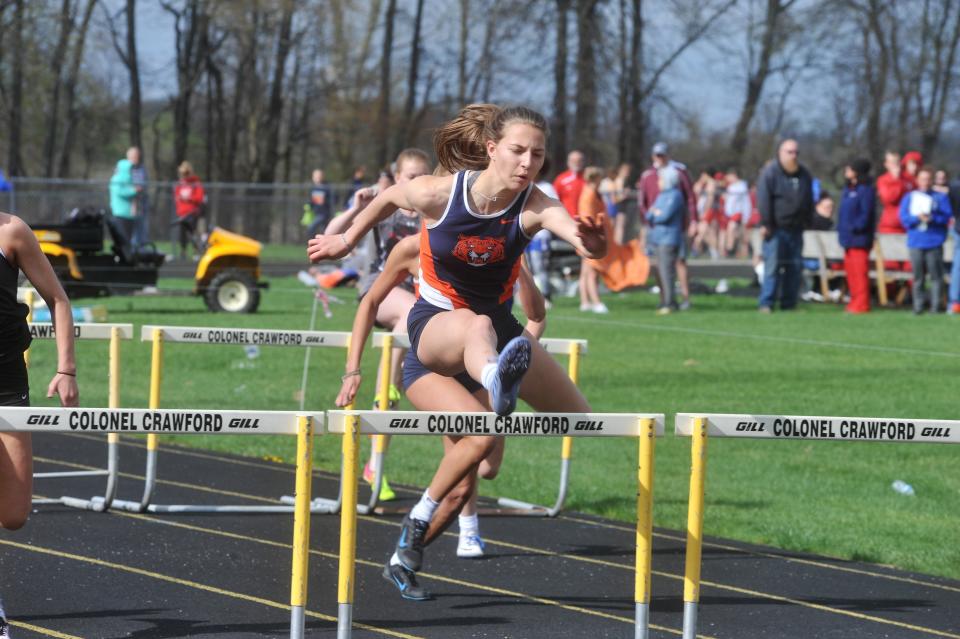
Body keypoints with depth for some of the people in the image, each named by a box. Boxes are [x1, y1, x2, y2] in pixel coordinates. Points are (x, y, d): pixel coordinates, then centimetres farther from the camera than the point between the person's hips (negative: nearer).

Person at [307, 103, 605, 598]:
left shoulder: (534, 207, -19)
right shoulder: (439, 193, -20)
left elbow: (576, 232, -42)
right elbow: (389, 198, 3)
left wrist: (591, 243, -66)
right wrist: (347, 240, 17)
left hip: (497, 325, 5)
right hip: (434, 323, -5)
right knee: (478, 326, -41)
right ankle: (497, 382, -84)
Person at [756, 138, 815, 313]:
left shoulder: (804, 174, 13)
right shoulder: (770, 172, -5)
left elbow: (809, 201, 22)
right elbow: (763, 200, -9)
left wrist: (807, 222, 15)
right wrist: (765, 224, -13)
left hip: (796, 230, 6)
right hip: (776, 229, -6)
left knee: (794, 267, 4)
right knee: (772, 265, -9)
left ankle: (789, 303, 10)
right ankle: (766, 303, -7)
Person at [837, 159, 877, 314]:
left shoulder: (866, 190, -11)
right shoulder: (848, 189, 17)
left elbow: (866, 214, -16)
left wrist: (854, 227, -18)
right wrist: (841, 228, 10)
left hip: (859, 238, -9)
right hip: (848, 238, 9)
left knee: (859, 271, -8)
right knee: (850, 270, 11)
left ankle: (861, 304, -7)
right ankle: (855, 300, 18)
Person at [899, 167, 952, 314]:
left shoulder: (940, 197, 5)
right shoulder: (909, 197, 10)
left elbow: (947, 216, -2)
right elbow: (903, 217, 3)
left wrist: (932, 219, -17)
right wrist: (917, 218, -14)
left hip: (934, 242, -2)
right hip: (915, 242, 2)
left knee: (936, 275, -4)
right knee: (918, 276, 3)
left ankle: (935, 305, 0)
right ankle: (918, 306, 7)